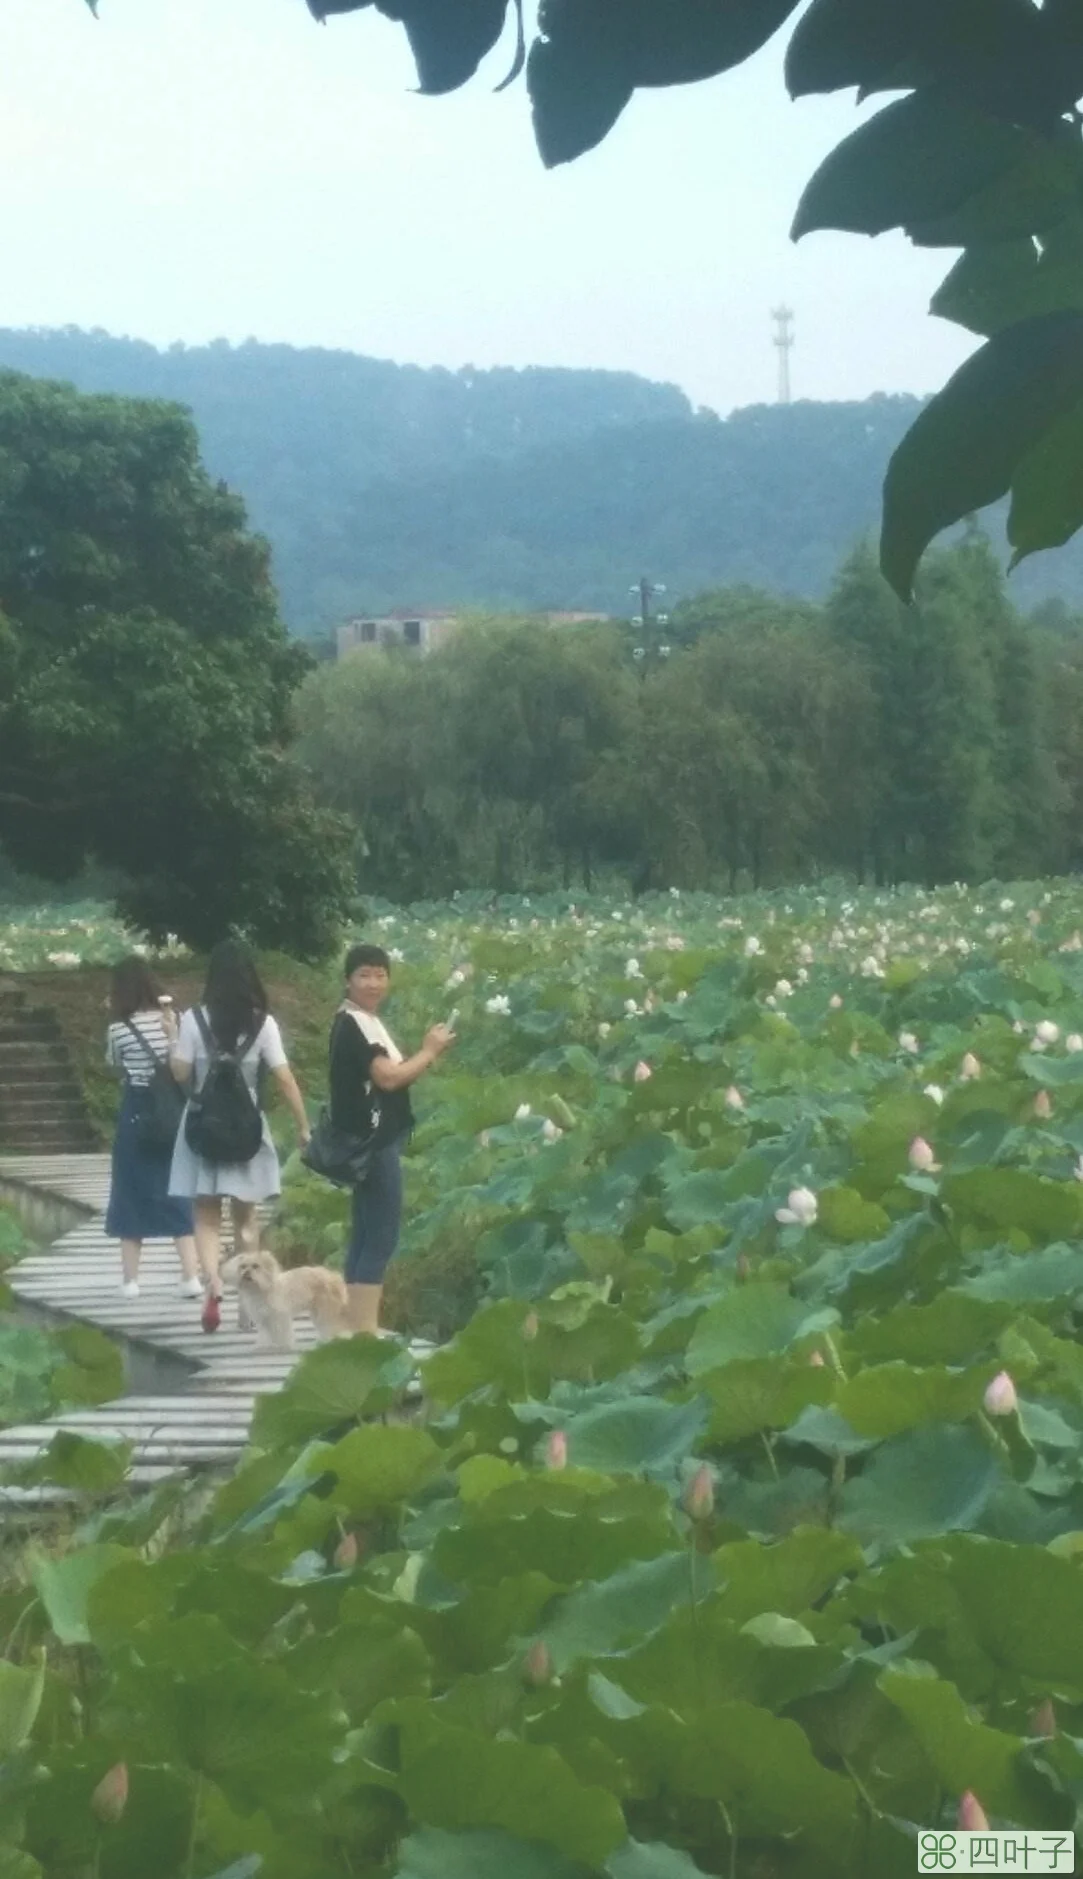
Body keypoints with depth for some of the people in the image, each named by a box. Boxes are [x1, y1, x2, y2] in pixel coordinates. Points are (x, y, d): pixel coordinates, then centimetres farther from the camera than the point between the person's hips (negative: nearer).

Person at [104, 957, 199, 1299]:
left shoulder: (118, 1029, -9)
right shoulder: (168, 1019, -2)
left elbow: (114, 1064, 8)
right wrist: (172, 1031, 2)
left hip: (136, 1113, -3)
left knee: (131, 1193, 8)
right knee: (175, 1192, 9)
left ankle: (130, 1279, 10)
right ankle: (191, 1277, 3)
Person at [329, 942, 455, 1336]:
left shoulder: (364, 1021, 17)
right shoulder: (353, 1024, -15)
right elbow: (387, 1077, -21)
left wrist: (427, 1055, 3)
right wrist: (429, 1052, -9)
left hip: (374, 1140, 11)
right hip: (372, 1141, -11)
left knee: (367, 1234, 12)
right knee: (381, 1234, -10)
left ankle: (361, 1324, 16)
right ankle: (364, 1328, -10)